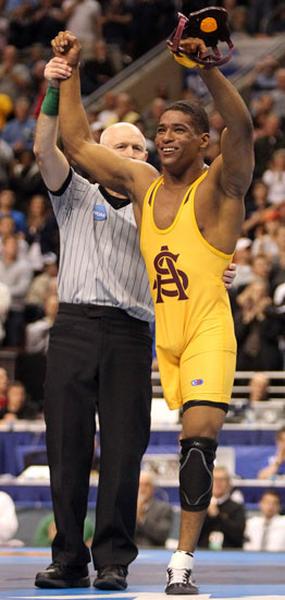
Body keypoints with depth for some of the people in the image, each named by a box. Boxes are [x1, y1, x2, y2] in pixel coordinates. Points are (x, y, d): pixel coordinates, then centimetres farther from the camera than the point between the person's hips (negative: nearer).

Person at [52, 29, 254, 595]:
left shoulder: (219, 186, -6)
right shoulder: (141, 182, 11)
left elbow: (242, 128, -25)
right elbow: (77, 144, 17)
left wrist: (208, 68, -39)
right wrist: (70, 72, 11)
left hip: (207, 331, -6)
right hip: (152, 332, 6)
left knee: (199, 433, -19)